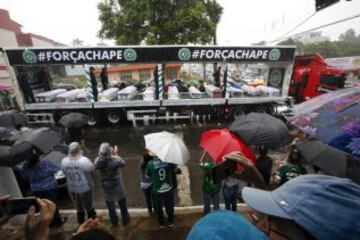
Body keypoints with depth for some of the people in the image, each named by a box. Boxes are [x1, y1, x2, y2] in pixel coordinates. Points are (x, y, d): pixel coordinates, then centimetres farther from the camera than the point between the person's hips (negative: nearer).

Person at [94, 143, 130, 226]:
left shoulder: (98, 161, -21)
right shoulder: (116, 159, -30)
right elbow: (123, 164, -9)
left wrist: (101, 155, -2)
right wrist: (116, 154, -3)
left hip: (105, 186, 3)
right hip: (117, 185, -2)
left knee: (110, 204, 25)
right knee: (122, 202, 22)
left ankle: (114, 220, 43)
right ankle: (125, 219, 38)